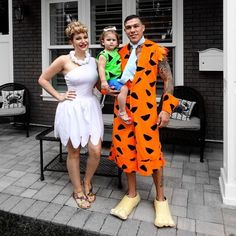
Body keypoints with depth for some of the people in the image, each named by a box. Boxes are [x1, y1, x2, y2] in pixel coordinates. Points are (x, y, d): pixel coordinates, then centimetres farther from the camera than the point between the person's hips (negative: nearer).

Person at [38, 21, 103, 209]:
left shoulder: (94, 61, 7)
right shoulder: (64, 60, -5)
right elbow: (43, 80, 3)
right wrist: (59, 96, -2)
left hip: (91, 107, 4)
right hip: (71, 109, -3)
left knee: (96, 151, -4)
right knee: (74, 152, 7)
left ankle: (87, 182, 26)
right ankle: (78, 191, 27)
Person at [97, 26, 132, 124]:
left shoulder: (116, 52, 15)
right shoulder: (103, 55, -10)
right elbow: (101, 68, -18)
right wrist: (103, 81, -28)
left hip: (119, 77, 9)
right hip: (111, 79, -9)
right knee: (124, 88, -29)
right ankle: (122, 112, -21)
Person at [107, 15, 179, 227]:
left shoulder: (156, 51, -1)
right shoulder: (121, 52, 11)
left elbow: (168, 79, -1)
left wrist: (167, 107, -9)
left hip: (146, 108, -4)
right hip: (122, 107, 5)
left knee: (151, 151, -1)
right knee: (125, 150, 8)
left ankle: (160, 199, 18)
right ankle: (132, 194, 26)